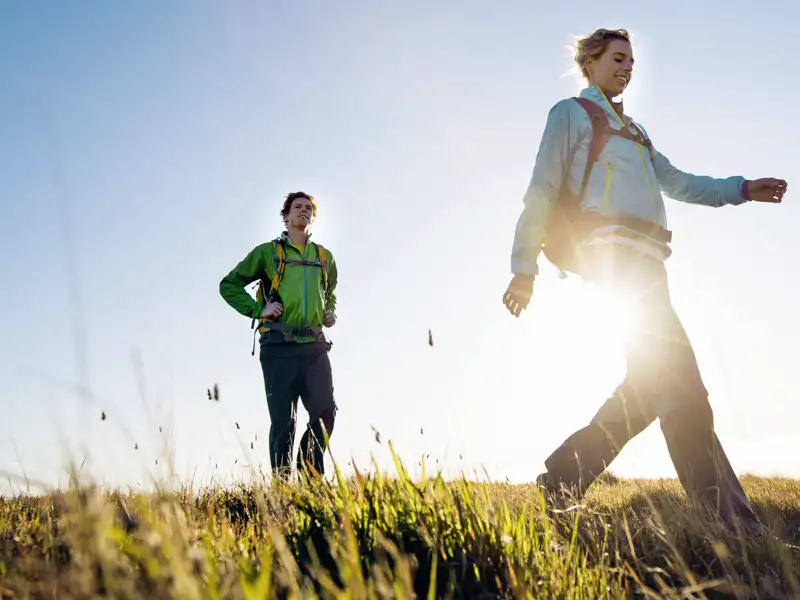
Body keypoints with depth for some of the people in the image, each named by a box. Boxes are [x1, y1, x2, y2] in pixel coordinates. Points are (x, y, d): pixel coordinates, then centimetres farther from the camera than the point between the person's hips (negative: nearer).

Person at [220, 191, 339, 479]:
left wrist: (330, 312, 15)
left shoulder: (324, 257, 19)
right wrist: (258, 310, -4)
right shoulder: (268, 252, 7)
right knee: (283, 420, -1)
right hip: (280, 347, -3)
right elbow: (228, 284, 8)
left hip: (315, 346, 4)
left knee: (325, 412, -5)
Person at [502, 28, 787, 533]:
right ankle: (728, 519, -17)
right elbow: (542, 192, 2)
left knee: (654, 378, 3)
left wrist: (742, 189, 13)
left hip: (644, 257, 9)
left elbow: (676, 181, 27)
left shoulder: (632, 129, 33)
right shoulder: (570, 113, 11)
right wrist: (524, 268, -6)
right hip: (611, 247, -9)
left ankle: (563, 478, 10)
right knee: (678, 379, -16)